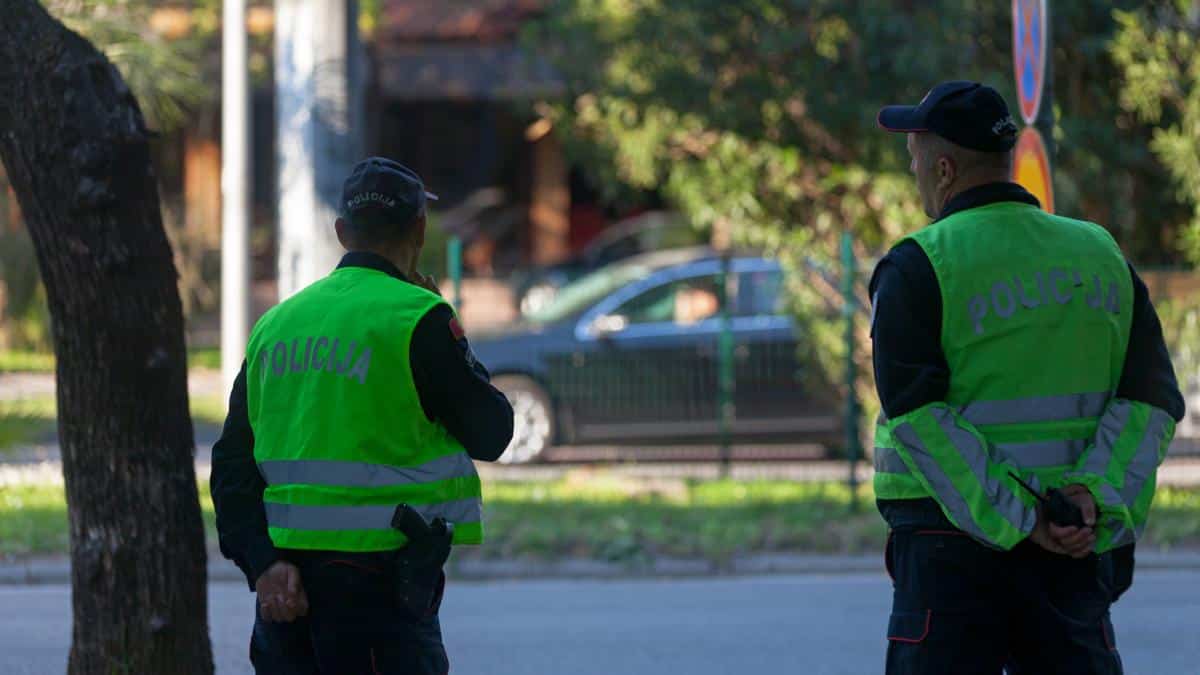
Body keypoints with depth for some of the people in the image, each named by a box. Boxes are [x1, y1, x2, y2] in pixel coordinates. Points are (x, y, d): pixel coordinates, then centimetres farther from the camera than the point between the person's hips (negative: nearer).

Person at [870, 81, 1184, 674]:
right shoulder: (1100, 255, 10)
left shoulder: (916, 268, -5)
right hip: (1078, 544, 4)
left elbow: (916, 417, -15)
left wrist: (1014, 519, -16)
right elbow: (1152, 401, 1)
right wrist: (1098, 494, -11)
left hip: (953, 538, -4)